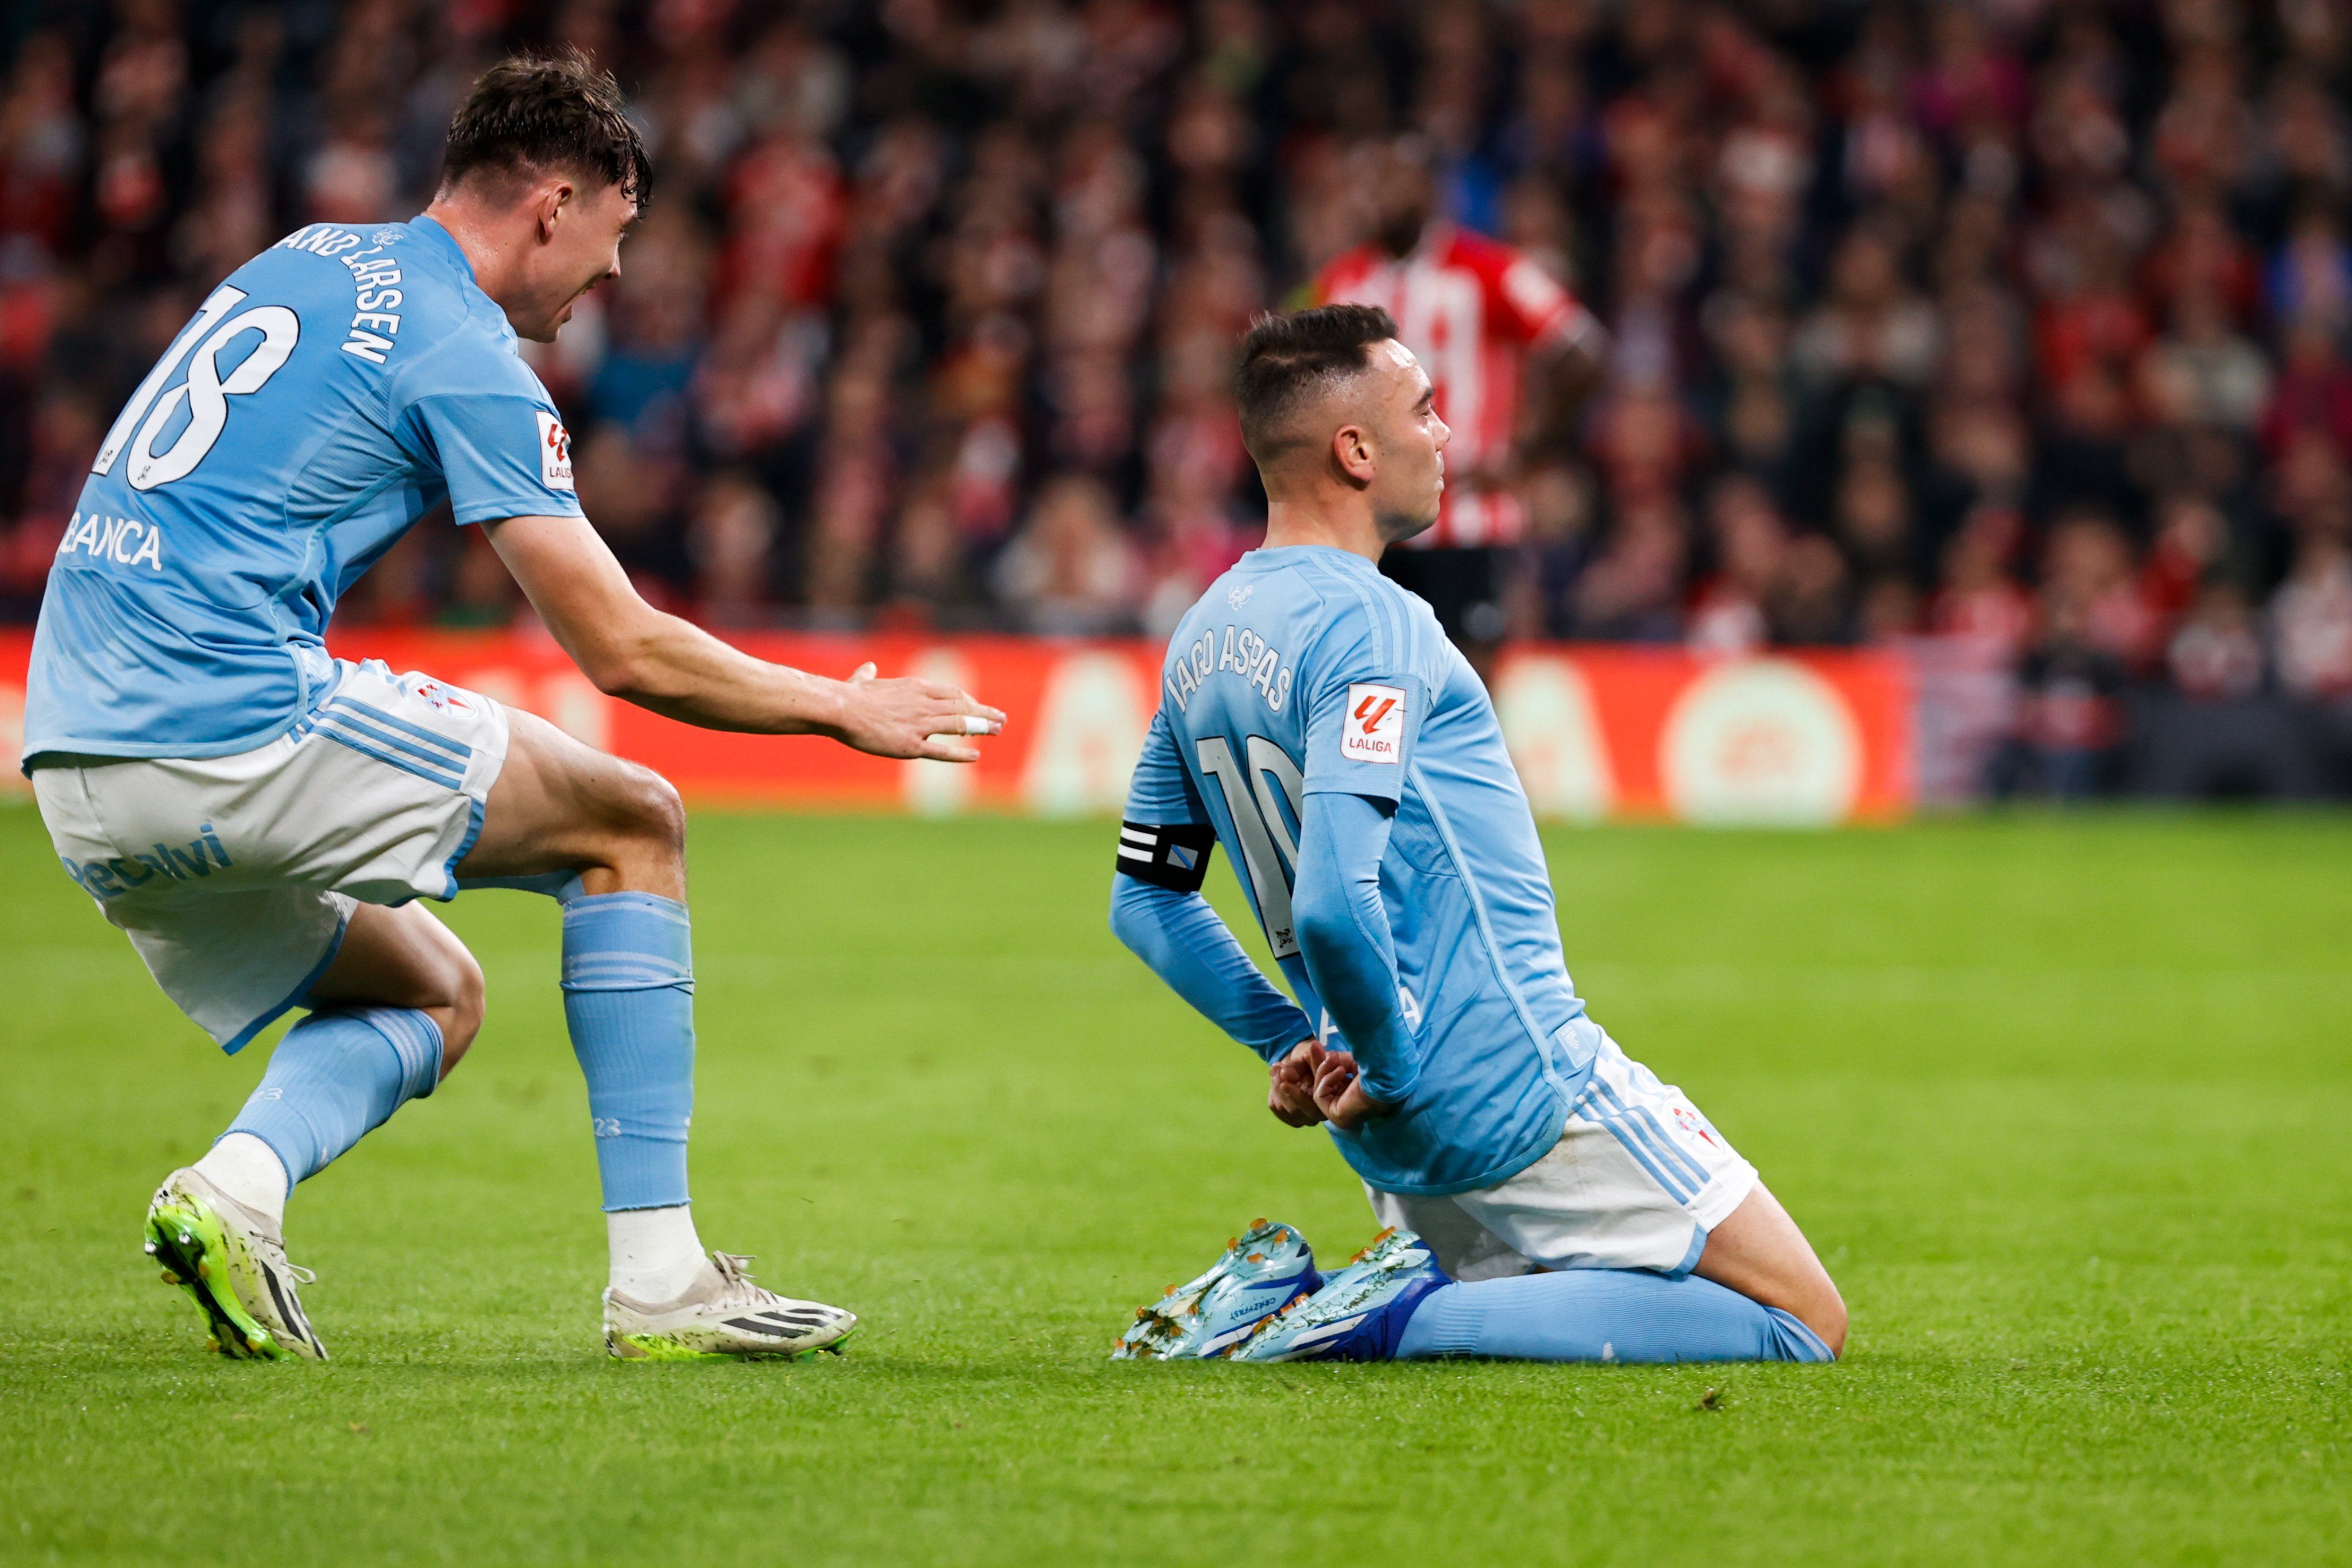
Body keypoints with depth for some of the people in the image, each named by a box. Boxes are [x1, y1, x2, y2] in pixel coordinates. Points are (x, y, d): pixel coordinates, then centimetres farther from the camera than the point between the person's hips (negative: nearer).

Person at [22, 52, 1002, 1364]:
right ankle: (659, 1279, 3)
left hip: (80, 772, 9)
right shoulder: (461, 350, -5)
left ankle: (234, 1190, -6)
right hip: (241, 730, -8)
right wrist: (840, 707, 9)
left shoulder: (302, 264, 20)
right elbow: (626, 651, -6)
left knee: (435, 995, 24)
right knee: (633, 823, 7)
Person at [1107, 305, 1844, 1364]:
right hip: (1520, 1082, -9)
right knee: (1805, 1322, -4)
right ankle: (1405, 1318, -12)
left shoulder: (1199, 640, 9)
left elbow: (1144, 902, 16)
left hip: (1399, 1140, 9)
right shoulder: (1370, 624, -19)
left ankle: (1278, 1299, 4)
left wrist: (1292, 1045, 13)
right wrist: (1390, 1066, -16)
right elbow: (1333, 906, -30)